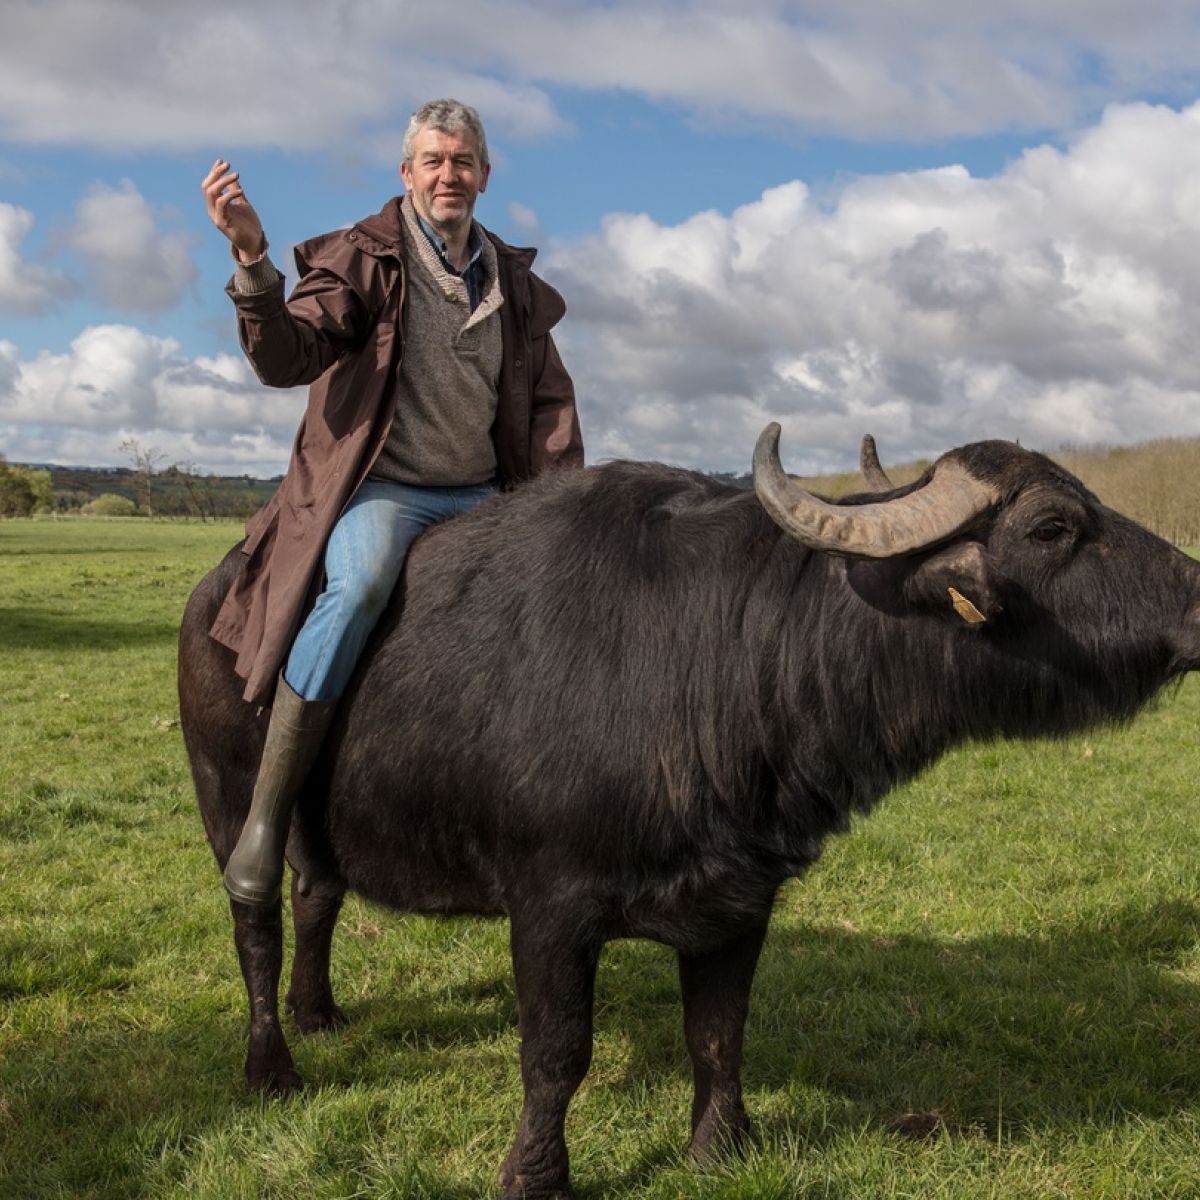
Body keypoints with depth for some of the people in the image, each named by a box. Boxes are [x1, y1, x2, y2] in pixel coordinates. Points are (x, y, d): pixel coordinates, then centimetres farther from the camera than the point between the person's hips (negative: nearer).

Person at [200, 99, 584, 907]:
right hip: (379, 489, -5)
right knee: (360, 583, -36)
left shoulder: (515, 285, 14)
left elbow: (550, 401, 17)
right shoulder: (360, 260, 0)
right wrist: (253, 262, -31)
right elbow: (287, 360, -14)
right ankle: (267, 816, -28)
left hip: (482, 496, 5)